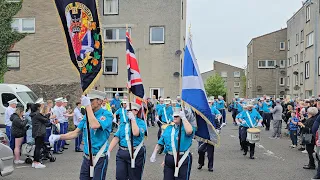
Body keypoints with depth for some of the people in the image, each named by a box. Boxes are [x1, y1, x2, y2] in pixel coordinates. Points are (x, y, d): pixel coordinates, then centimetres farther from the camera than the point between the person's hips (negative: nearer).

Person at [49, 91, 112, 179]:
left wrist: (88, 105, -24)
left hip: (99, 158, -6)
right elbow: (76, 133, 10)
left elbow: (94, 125, -31)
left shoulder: (106, 114, -13)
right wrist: (59, 137, -5)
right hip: (86, 158, 7)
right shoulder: (87, 115, 9)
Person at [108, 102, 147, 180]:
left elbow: (136, 133, -25)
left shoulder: (141, 123, -4)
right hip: (121, 153, 4)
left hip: (135, 154, -4)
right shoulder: (123, 123, 10)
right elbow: (116, 138, 4)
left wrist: (133, 119, -18)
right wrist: (108, 150, -5)